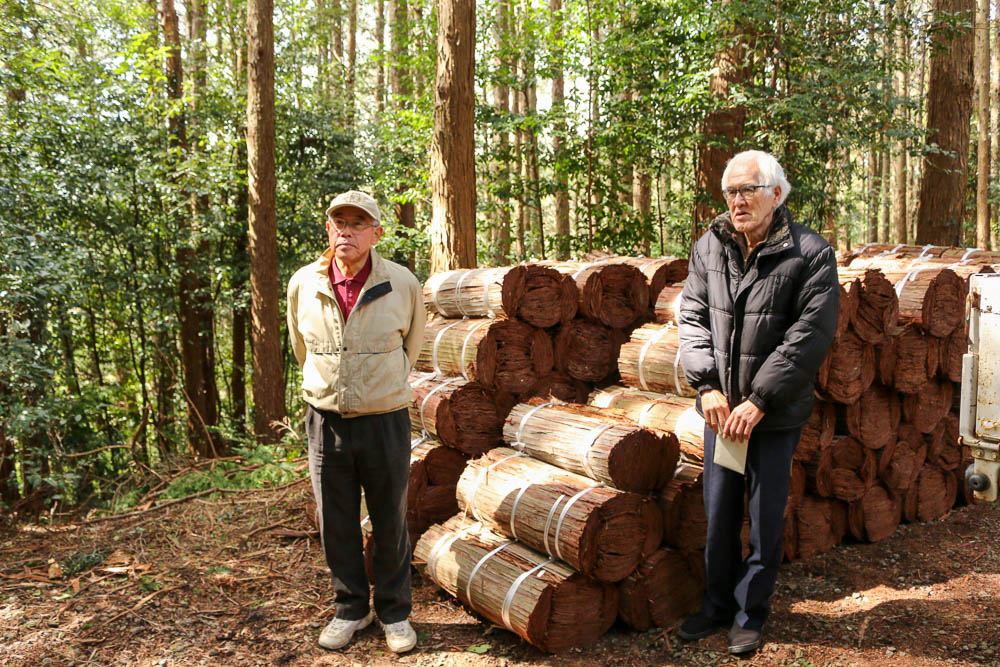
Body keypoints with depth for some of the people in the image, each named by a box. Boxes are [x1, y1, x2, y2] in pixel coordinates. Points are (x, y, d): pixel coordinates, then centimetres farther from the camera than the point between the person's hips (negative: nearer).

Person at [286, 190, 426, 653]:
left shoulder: (402, 284, -8)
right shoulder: (303, 284, -3)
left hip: (385, 421, -2)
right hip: (326, 422, 2)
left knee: (390, 524, 10)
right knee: (336, 526, 13)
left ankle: (394, 613, 29)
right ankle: (350, 610, 33)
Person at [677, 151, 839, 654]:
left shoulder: (811, 253, -8)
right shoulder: (708, 248, 3)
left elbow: (811, 335, -13)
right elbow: (692, 317, 4)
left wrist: (759, 401, -16)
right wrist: (707, 386, -8)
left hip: (775, 412, -3)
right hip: (721, 407, 4)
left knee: (765, 519, 8)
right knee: (718, 514, 14)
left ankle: (751, 613, 28)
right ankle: (717, 606, 33)